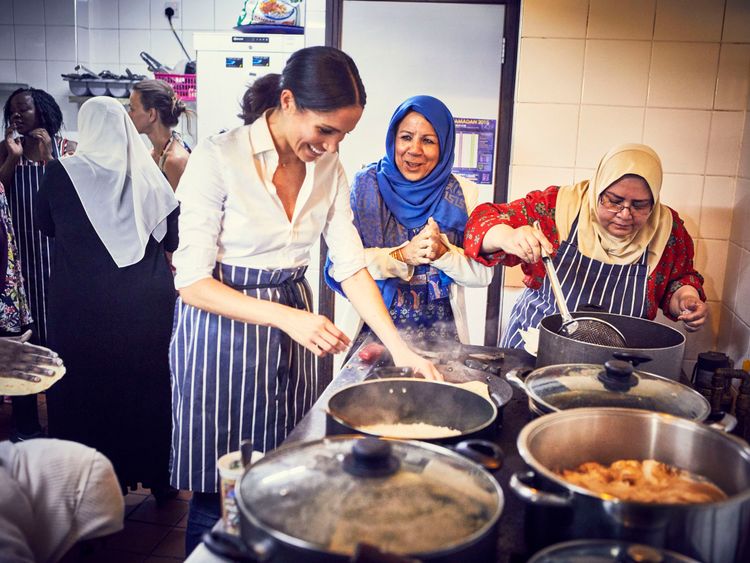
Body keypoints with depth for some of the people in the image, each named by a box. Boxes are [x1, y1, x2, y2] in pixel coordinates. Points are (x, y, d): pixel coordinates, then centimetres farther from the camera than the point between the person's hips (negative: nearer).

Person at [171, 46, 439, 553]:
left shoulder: (328, 167, 0)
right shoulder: (217, 159, -17)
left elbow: (351, 264, 0)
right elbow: (194, 282, -17)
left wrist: (401, 348, -10)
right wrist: (286, 317, -28)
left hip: (293, 324, 5)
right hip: (222, 328, -5)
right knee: (218, 493, 6)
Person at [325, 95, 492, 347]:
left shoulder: (462, 194, -1)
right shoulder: (367, 184, -4)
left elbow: (482, 274, -2)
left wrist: (443, 252, -19)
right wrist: (402, 256, -22)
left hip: (441, 330, 1)